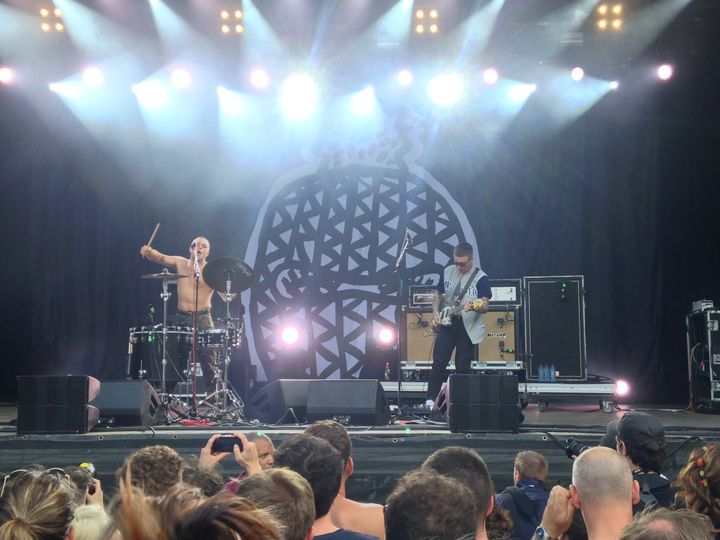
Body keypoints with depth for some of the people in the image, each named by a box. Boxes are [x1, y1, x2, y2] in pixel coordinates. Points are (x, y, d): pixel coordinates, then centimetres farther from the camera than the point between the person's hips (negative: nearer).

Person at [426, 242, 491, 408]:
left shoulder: (481, 278, -11)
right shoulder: (448, 272, 5)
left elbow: (485, 306, -15)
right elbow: (438, 294, 18)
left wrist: (474, 306, -37)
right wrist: (436, 312, 3)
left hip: (468, 327, -3)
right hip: (447, 323, 4)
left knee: (462, 367, 1)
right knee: (439, 362, -3)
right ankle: (430, 400, -2)